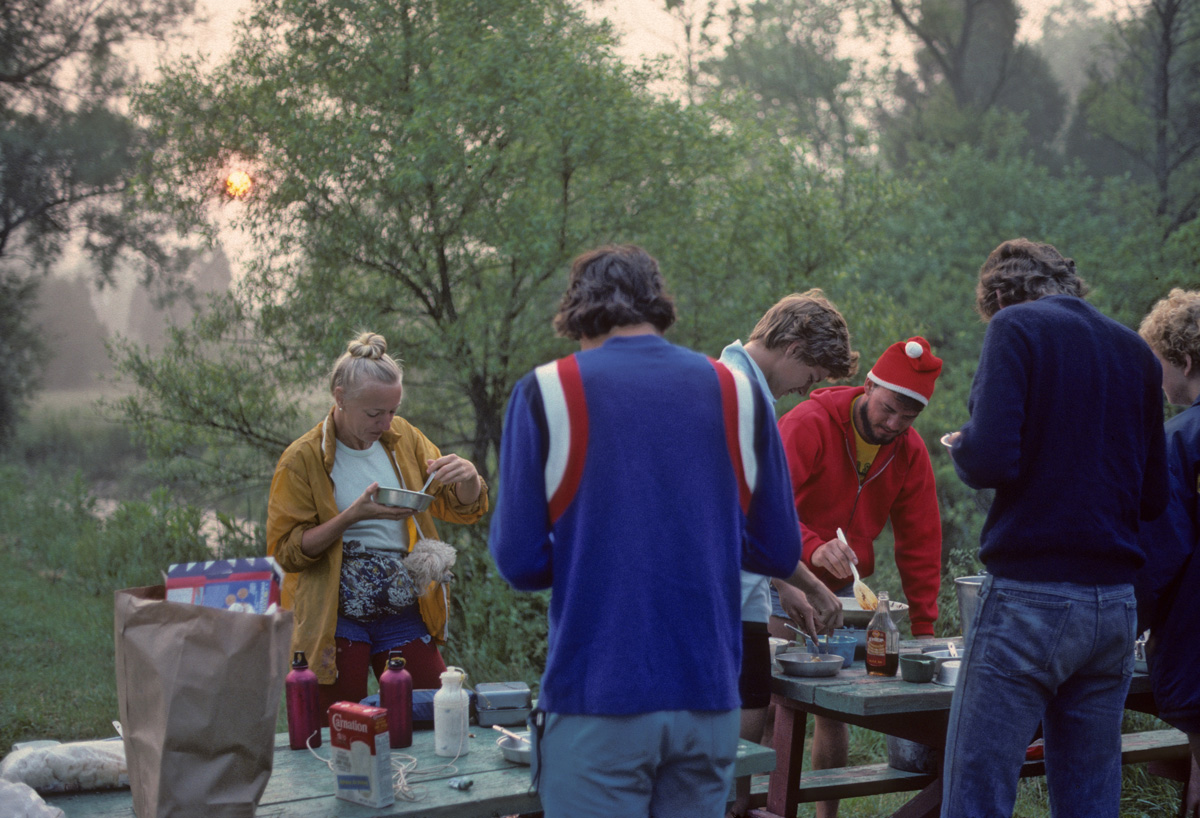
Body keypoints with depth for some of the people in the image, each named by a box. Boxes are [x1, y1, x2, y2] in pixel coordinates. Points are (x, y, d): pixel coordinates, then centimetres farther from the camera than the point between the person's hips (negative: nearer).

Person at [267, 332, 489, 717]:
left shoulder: (403, 438, 6)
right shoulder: (302, 460, -7)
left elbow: (464, 509, 11)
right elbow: (285, 550, -10)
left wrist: (468, 477, -13)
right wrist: (352, 516, -22)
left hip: (405, 616, 4)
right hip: (336, 623, -4)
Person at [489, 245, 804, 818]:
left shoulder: (546, 392, -5)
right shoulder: (736, 392, 3)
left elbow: (520, 563, -5)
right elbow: (778, 553, 7)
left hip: (597, 699, -3)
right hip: (709, 698, 3)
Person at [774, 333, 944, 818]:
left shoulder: (910, 452, -1)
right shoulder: (809, 424, -19)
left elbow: (920, 542, 1)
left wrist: (923, 629, -3)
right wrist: (813, 548, -48)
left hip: (839, 592, 5)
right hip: (779, 579, -5)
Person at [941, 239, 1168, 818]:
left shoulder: (1016, 327, -3)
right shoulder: (1136, 352, 14)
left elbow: (992, 460, -15)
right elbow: (1153, 497, 16)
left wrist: (959, 447, 6)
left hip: (1030, 596, -6)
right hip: (1114, 602, 6)